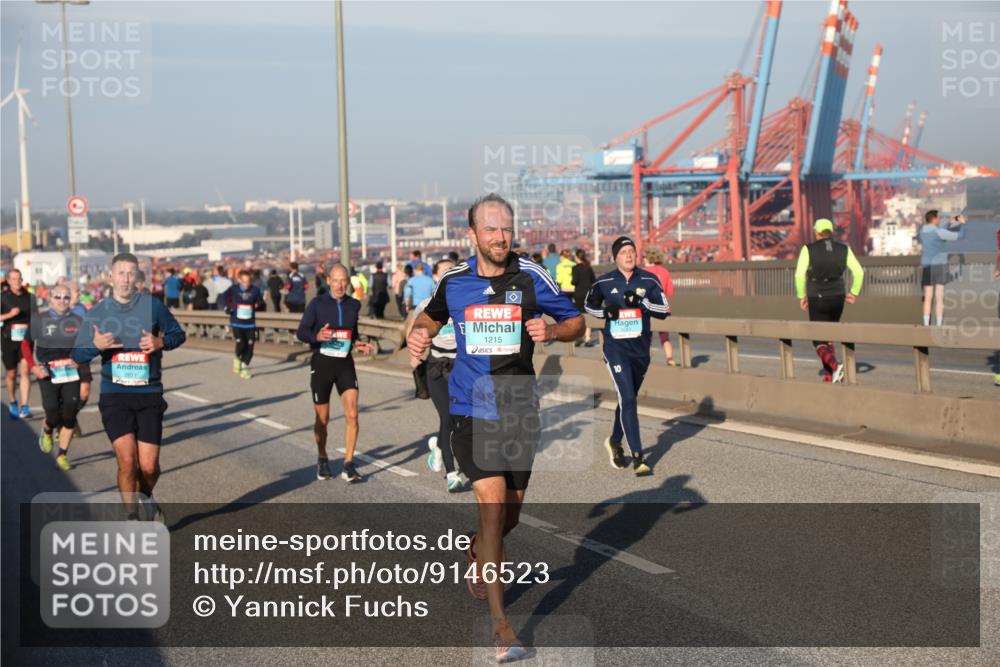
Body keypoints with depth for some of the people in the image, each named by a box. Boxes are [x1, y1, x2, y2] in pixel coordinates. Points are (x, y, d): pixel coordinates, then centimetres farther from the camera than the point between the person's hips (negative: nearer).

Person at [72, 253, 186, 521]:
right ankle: (132, 517, 2)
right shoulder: (97, 312, 4)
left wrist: (161, 342, -10)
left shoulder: (152, 306, 1)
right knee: (127, 460, -15)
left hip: (149, 394, 0)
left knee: (148, 466, -1)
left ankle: (146, 495, 34)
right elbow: (77, 355, 6)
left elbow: (178, 334, 12)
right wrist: (96, 346, -16)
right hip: (114, 395, 0)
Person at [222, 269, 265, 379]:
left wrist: (257, 305, -19)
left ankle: (244, 369, 15)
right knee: (240, 344, -15)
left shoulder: (255, 290, -4)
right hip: (237, 322, -1)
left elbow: (261, 303, 4)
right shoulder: (234, 289, -5)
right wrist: (227, 307, 0)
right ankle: (238, 359, 19)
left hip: (250, 323, 1)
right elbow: (224, 296, 13)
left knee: (249, 346, -1)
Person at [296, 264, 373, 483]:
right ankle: (322, 460, 31)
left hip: (345, 364, 2)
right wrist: (317, 336, -26)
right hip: (321, 363, -2)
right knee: (322, 419, 8)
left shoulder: (354, 305, 4)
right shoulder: (317, 304, -5)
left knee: (352, 414, -12)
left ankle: (348, 465, -3)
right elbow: (301, 332, -6)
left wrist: (357, 344, -1)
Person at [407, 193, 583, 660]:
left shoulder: (531, 277, -3)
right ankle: (500, 624, -6)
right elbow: (432, 316, 22)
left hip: (519, 411, 1)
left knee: (509, 516, 12)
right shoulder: (453, 281, 1)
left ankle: (476, 555, 49)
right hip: (472, 409, -1)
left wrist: (550, 330, -15)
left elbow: (576, 321, 5)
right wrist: (420, 333, 1)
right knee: (492, 507, -14)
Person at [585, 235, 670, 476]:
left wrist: (641, 302, -20)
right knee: (628, 399, -14)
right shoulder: (604, 282, -2)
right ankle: (637, 458, -13)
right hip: (615, 347, -3)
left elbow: (664, 310, -4)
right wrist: (605, 311, -6)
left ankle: (615, 441, 40)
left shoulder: (648, 280, 0)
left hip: (640, 347, 3)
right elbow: (589, 304, 14)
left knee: (629, 398, 17)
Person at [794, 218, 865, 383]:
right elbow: (858, 272, -4)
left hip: (817, 300, -4)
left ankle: (835, 366, -26)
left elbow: (800, 274, -15)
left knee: (819, 341, 2)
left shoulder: (808, 249, -7)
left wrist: (801, 296, -2)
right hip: (837, 299, 4)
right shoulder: (843, 249, 2)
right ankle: (828, 374, 19)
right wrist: (854, 292, 8)